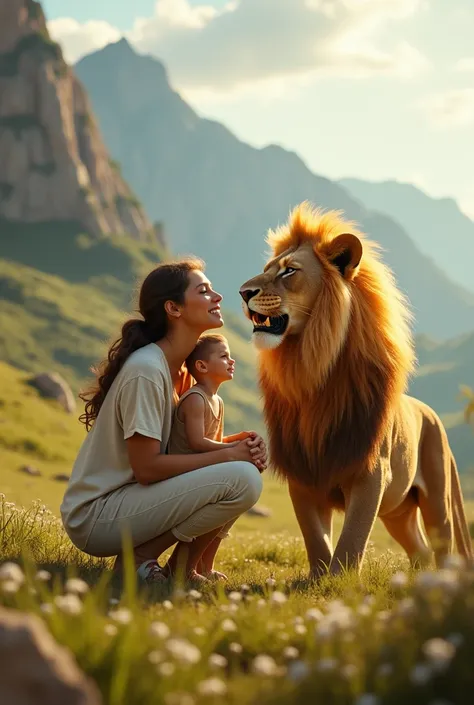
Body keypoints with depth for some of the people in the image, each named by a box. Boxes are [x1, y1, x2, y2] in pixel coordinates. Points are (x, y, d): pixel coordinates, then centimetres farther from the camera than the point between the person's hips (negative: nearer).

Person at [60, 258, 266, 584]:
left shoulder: (179, 369, 10)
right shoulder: (146, 370, -18)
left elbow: (190, 444, 11)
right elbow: (147, 468, -21)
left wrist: (241, 446, -9)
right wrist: (230, 454, -17)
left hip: (125, 499, 9)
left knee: (246, 466, 5)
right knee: (243, 479, -23)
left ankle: (186, 567, 4)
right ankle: (140, 558, -11)